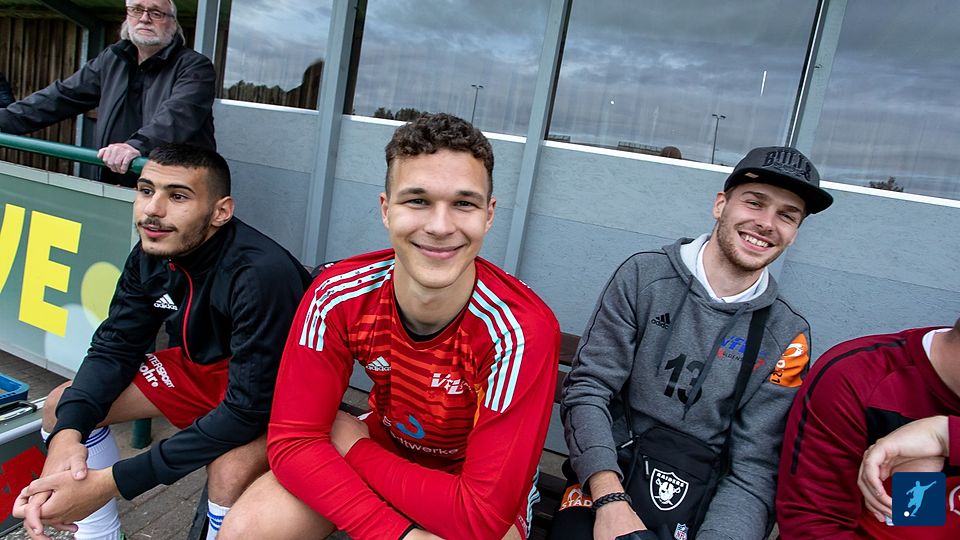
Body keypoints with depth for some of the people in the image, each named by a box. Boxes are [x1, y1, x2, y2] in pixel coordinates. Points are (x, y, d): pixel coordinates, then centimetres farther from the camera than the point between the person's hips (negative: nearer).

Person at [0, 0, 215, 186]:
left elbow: (178, 114, -22)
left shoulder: (195, 67, -4)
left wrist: (137, 145, -39)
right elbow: (62, 96, 18)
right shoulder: (112, 59, 17)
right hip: (115, 188, 5)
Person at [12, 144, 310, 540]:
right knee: (62, 407, 2)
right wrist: (67, 434, -24)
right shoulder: (151, 254, -10)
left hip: (274, 393, -7)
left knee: (231, 472, -35)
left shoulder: (262, 274, -33)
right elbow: (114, 348, -4)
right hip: (200, 366, 7)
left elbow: (247, 409, -32)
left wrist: (113, 482, -32)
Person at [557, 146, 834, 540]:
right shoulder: (644, 275, -3)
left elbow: (754, 471, -3)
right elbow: (587, 388, -8)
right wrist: (610, 498, -19)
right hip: (605, 476, -2)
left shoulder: (788, 336, 0)